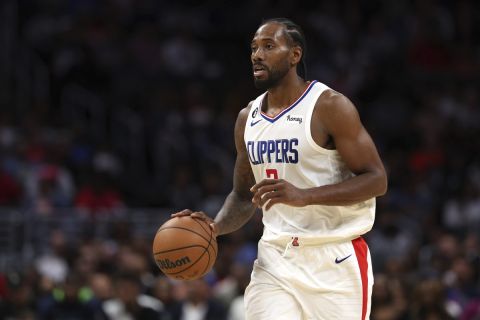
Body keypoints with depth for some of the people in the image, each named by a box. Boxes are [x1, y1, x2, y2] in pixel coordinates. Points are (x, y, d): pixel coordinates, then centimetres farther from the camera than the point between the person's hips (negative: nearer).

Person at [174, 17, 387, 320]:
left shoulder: (330, 107, -10)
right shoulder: (247, 119, 11)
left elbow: (376, 180, -14)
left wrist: (304, 196, -26)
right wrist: (216, 226, -1)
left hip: (334, 260, -5)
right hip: (275, 258, 5)